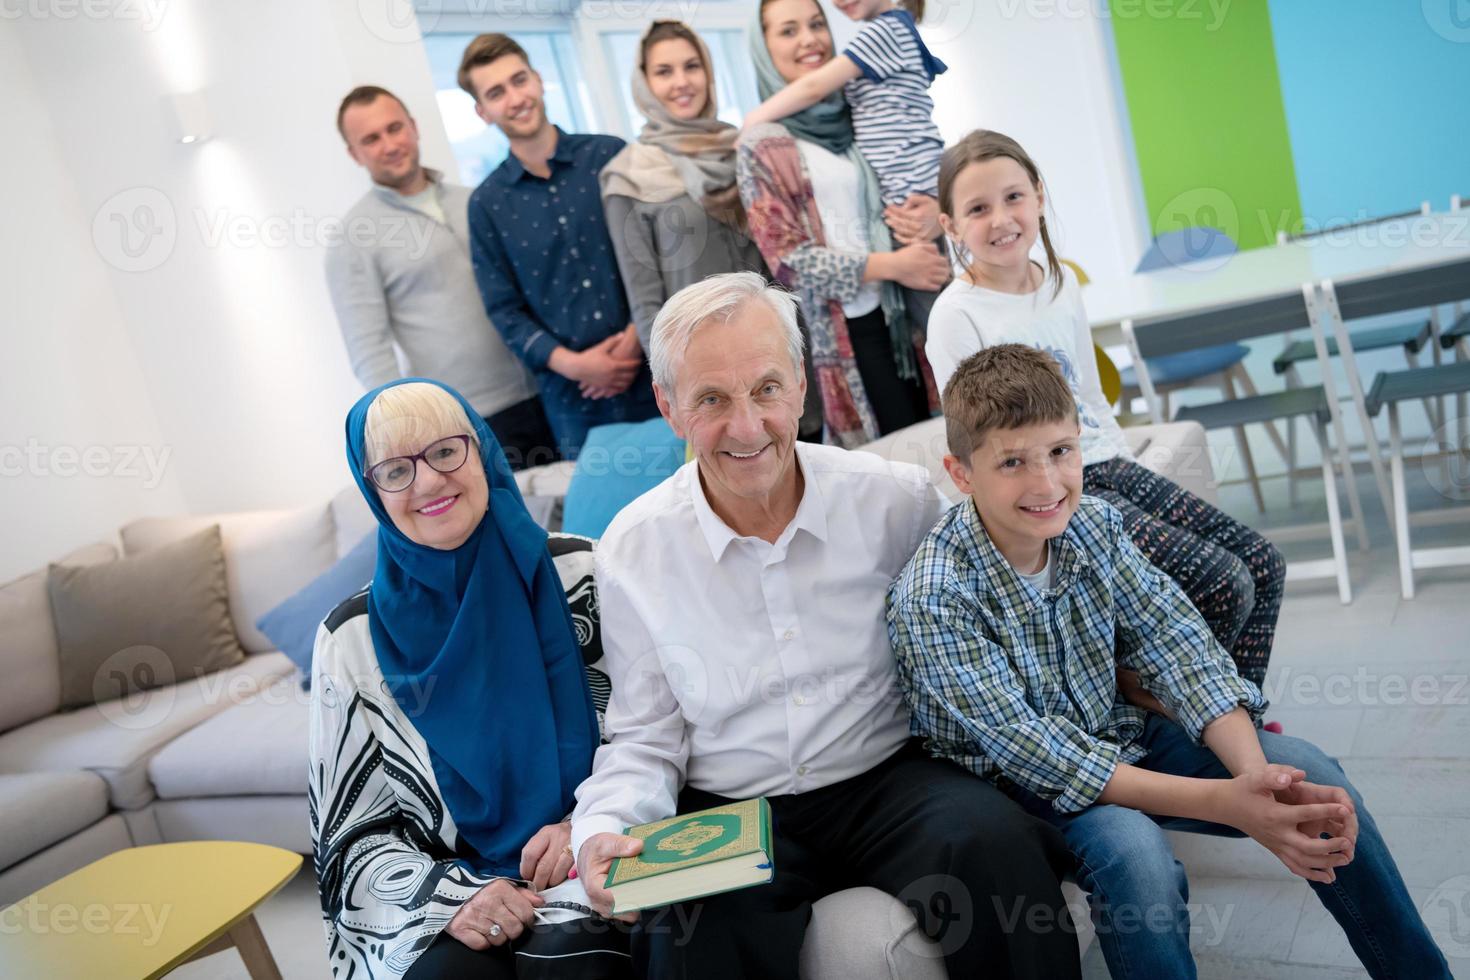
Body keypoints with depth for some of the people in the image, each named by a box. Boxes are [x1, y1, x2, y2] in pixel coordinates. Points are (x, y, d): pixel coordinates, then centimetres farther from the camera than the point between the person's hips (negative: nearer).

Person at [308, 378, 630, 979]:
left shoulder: (580, 575, -1)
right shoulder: (353, 642, 0)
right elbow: (350, 836, 2)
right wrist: (447, 894, -15)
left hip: (585, 870, 0)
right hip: (437, 904, 0)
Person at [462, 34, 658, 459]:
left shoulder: (611, 156, 1)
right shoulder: (486, 203, 3)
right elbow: (504, 309, 2)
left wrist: (636, 337, -12)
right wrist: (571, 364, -12)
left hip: (654, 371, 0)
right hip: (574, 396, 0)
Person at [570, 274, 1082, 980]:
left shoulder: (897, 499, -3)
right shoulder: (631, 552, -2)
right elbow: (645, 738, 4)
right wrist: (605, 831, -14)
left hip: (889, 778, 2)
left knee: (995, 841, -29)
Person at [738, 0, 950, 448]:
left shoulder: (853, 118, 11)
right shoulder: (762, 144, -5)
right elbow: (787, 258, -10)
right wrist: (891, 265, -14)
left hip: (900, 314, 6)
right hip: (844, 329, -5)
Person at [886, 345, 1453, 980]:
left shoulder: (1093, 524, -8)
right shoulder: (931, 601, -26)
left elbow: (1176, 643, -10)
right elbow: (1032, 752, -28)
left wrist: (1255, 774, -27)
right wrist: (1219, 803, -34)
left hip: (1116, 739, 6)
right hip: (1017, 784, -6)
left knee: (1306, 773, -6)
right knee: (1132, 848, -34)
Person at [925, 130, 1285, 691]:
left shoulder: (1063, 282, 9)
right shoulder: (956, 316, -13)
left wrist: (1126, 470, 12)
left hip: (1111, 467, 8)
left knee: (1264, 566, 2)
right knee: (1224, 585, -16)